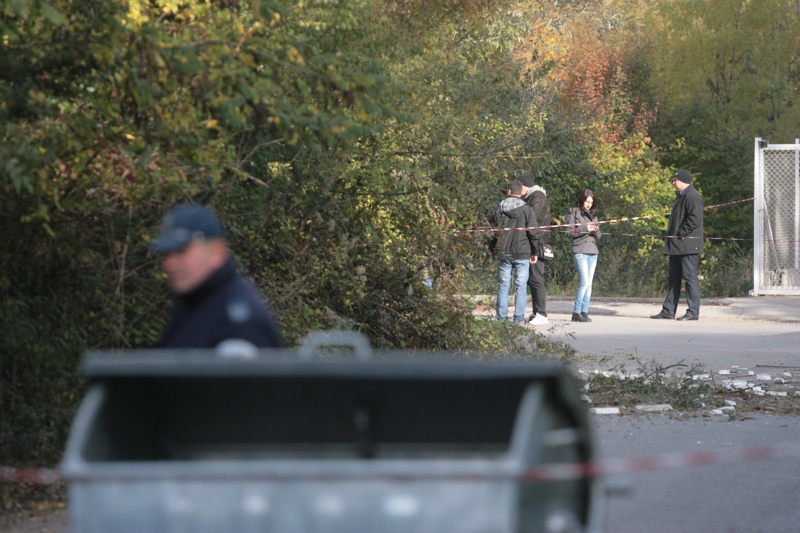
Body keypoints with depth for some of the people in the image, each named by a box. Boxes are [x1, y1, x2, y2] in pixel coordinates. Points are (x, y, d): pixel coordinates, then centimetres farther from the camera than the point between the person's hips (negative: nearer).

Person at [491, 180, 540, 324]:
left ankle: (501, 317, 7)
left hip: (503, 253, 2)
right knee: (521, 286, 2)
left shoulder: (499, 208, 3)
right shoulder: (527, 209, -5)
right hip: (522, 253, -2)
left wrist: (495, 250, 20)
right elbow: (533, 232, -7)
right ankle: (519, 318, -1)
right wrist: (535, 252, 2)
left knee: (503, 286, 8)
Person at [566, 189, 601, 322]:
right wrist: (584, 229, -15)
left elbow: (598, 236, 18)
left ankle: (584, 312, 6)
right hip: (580, 251, -6)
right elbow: (569, 232, -5)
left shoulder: (593, 214, 18)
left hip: (592, 251, 6)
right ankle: (576, 312, -9)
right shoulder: (573, 212, 2)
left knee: (589, 284, 3)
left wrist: (595, 232, -5)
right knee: (585, 282, -13)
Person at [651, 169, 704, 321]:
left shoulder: (692, 196, -13)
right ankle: (668, 311, 16)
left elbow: (695, 218, -23)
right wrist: (672, 235, 16)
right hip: (677, 246, 11)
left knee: (690, 278, -7)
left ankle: (693, 312, -5)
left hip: (687, 245, -11)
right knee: (673, 279, 12)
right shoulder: (682, 196, 20)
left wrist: (681, 234, -18)